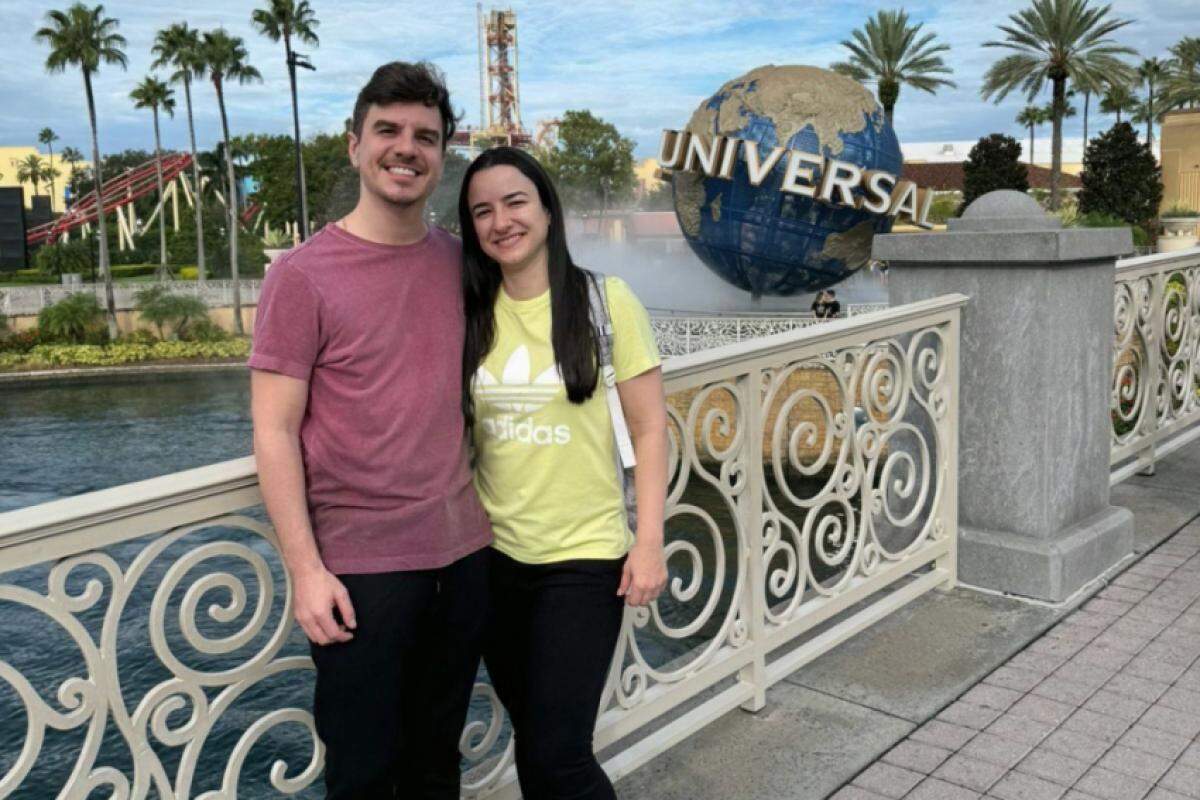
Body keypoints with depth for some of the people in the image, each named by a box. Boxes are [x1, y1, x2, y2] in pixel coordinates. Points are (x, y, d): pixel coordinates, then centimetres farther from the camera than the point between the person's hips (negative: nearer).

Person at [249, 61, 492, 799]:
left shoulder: (459, 261, 6)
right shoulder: (303, 275, -8)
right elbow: (275, 432, -10)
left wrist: (488, 515, 10)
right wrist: (305, 568, -15)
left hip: (465, 551, 5)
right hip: (360, 564, -4)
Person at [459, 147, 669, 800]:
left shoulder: (605, 300, -9)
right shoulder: (470, 314, 1)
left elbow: (649, 429, -6)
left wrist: (649, 543, -10)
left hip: (585, 556, -4)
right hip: (492, 556, 4)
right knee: (531, 737, 17)